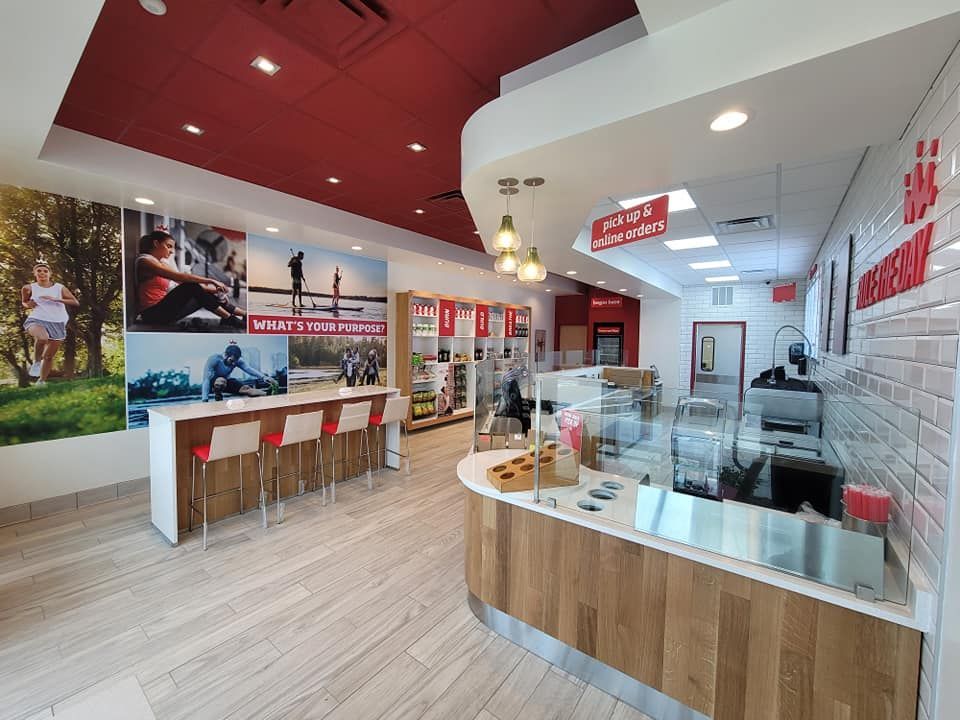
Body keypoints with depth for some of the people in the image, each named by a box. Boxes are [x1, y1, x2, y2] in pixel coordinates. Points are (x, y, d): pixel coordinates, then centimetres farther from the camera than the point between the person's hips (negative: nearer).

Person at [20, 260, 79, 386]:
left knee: (50, 356, 7)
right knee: (42, 338, -38)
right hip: (36, 320, -1)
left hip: (57, 324, 1)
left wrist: (56, 299, -18)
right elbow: (24, 302, 21)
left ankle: (41, 381, 24)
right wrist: (28, 305, -3)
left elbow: (76, 303, -6)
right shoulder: (29, 288, 4)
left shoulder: (59, 288, 2)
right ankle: (36, 362, -11)